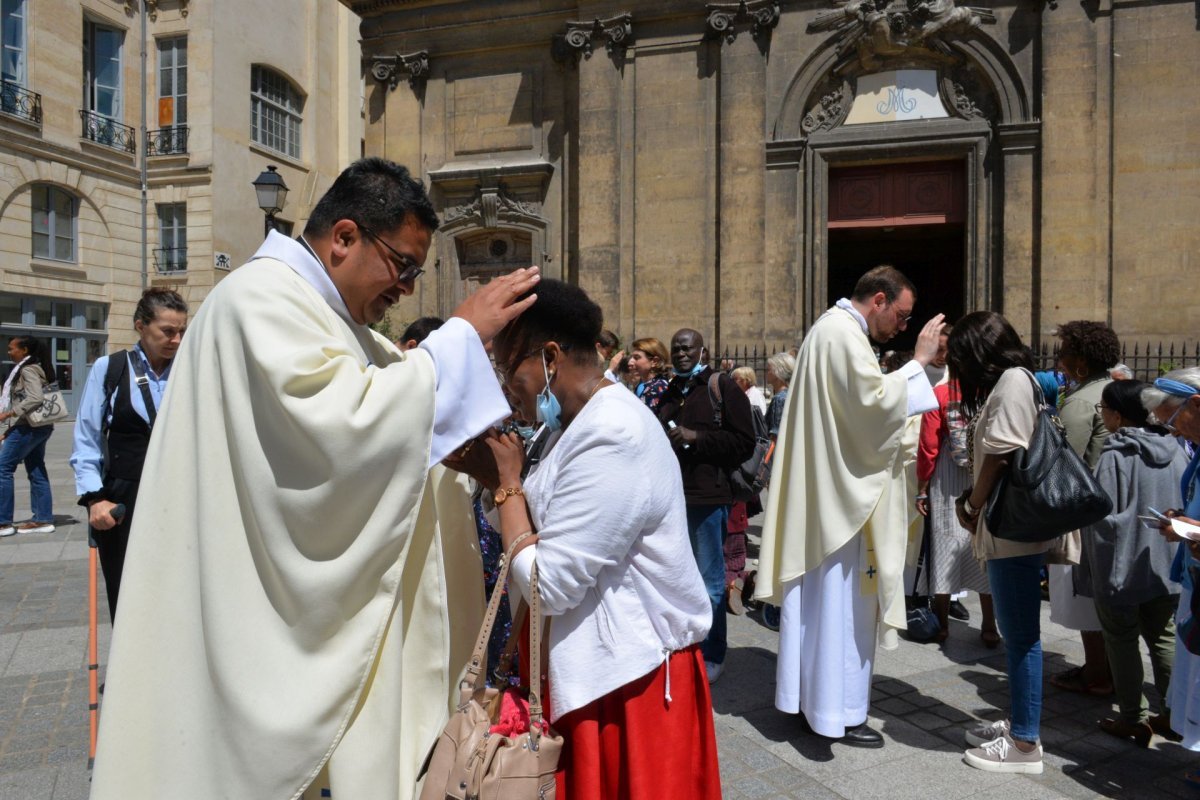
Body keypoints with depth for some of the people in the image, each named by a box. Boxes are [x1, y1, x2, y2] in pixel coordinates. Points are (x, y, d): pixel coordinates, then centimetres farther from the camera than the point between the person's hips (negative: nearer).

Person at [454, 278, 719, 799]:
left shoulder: (613, 436, -25)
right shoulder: (592, 421, 6)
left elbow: (549, 584, -25)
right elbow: (556, 530, 10)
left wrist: (507, 482, -15)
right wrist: (500, 478, -1)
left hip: (629, 677, -9)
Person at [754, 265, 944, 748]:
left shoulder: (832, 328, 19)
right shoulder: (845, 334, -15)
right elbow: (876, 402, -23)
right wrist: (919, 361, -14)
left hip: (822, 491, 11)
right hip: (843, 494, -11)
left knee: (816, 599, 15)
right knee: (842, 603, -1)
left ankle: (806, 696, 26)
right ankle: (838, 712, 11)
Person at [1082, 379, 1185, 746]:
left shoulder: (1114, 457, -19)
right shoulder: (1175, 451, 0)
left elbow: (1102, 516, -18)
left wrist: (1094, 564, -5)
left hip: (1124, 567, -6)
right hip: (1167, 565, 6)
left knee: (1122, 640, 7)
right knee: (1163, 636, 19)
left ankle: (1134, 718, 15)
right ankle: (1174, 714, 26)